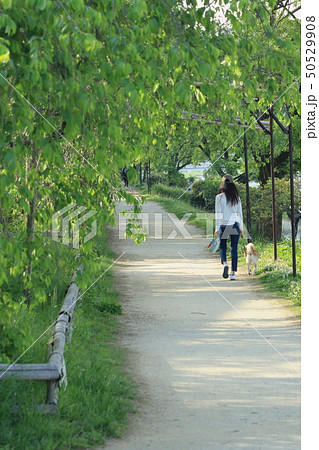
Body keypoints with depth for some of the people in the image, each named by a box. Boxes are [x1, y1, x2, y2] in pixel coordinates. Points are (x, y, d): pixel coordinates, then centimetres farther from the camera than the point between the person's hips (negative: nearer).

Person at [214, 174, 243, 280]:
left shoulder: (219, 197, -5)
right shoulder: (236, 197, 3)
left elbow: (218, 214, -8)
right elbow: (240, 213, 6)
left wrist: (217, 228, -6)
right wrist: (241, 228, 12)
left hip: (223, 225, -2)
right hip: (235, 225, 2)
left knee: (222, 246, 15)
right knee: (234, 249, 5)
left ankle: (225, 263, -13)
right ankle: (233, 273, 1)